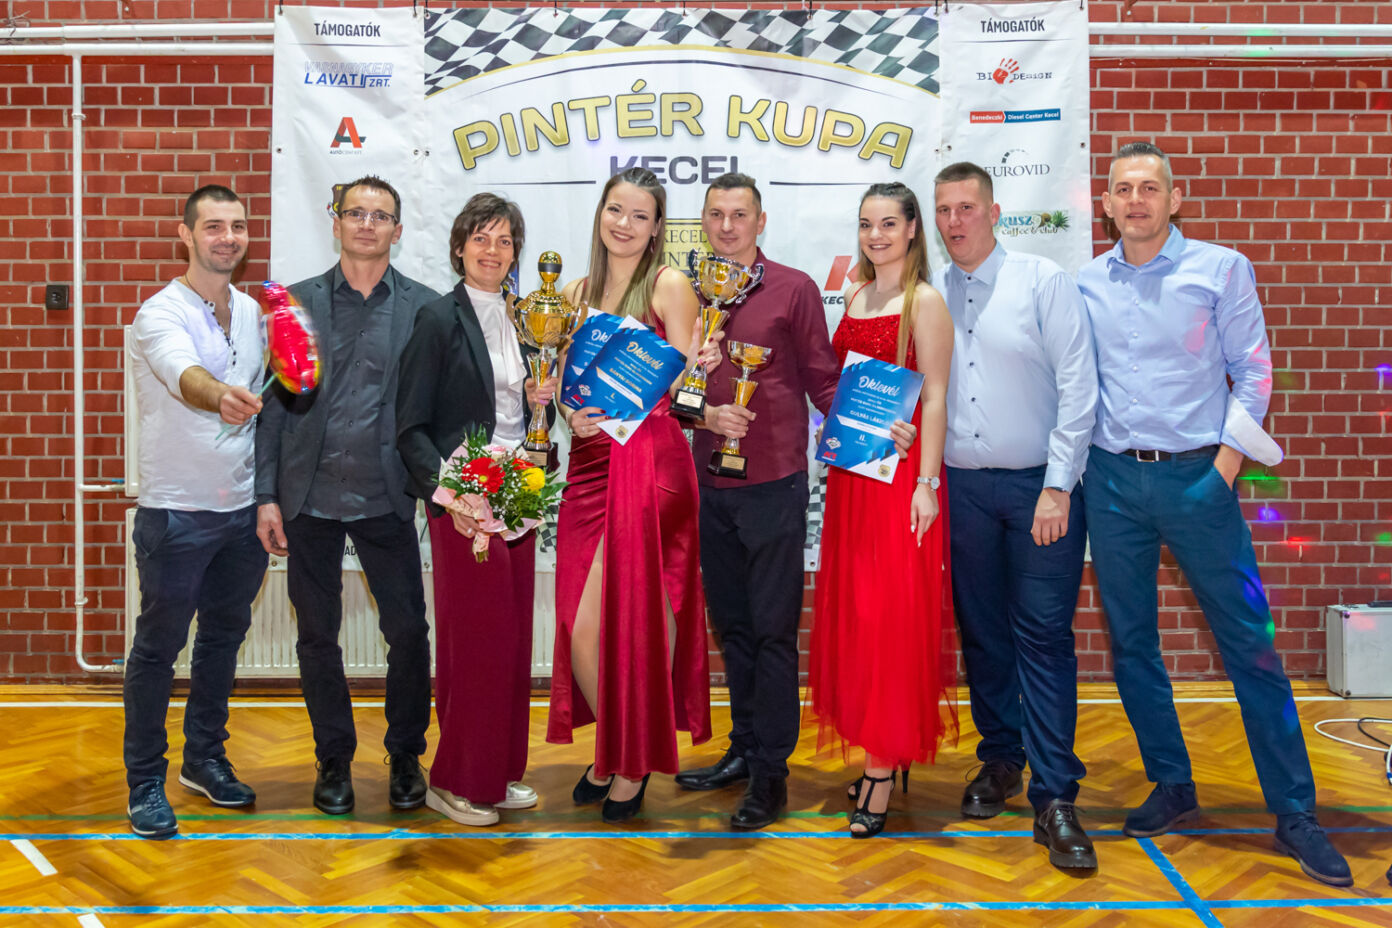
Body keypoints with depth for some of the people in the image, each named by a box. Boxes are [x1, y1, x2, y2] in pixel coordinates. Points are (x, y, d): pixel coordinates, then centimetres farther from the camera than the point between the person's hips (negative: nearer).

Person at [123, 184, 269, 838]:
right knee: (158, 647, 5)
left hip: (243, 509, 6)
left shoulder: (253, 311, 8)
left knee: (224, 637, 16)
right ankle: (145, 783, 18)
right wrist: (222, 398, -56)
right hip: (177, 512, -6)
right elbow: (185, 378, -34)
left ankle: (205, 760, 33)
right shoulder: (161, 314, -12)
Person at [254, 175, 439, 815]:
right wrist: (266, 494, -2)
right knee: (317, 636, 10)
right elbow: (273, 402, 3)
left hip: (386, 497, -1)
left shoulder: (424, 307, 3)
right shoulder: (297, 301, 5)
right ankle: (334, 758, 27)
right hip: (310, 497, 1)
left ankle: (405, 756, 21)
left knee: (408, 631, 2)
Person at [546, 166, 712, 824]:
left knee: (639, 618, 0)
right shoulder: (577, 292, 15)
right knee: (580, 625, 5)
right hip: (590, 467, 5)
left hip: (650, 464, -5)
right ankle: (609, 752, 27)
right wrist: (572, 417, -5)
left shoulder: (669, 287, -1)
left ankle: (634, 762, 20)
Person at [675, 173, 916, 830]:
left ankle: (770, 771, 11)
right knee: (732, 626, 14)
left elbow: (823, 382, 0)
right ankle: (744, 749, 29)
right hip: (711, 485, 4)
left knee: (773, 631, 1)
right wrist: (707, 412, -10)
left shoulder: (793, 289, 0)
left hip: (774, 485, -4)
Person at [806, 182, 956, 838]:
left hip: (900, 470, -7)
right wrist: (835, 450, 10)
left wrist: (927, 482, -16)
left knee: (890, 612, -3)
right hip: (851, 466, 7)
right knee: (851, 608, 10)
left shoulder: (924, 302, -6)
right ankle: (877, 751, 24)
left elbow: (935, 397, -11)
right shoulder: (855, 298, 14)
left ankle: (882, 772, 7)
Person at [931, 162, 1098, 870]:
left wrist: (1057, 488, -12)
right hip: (961, 487, 3)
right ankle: (1000, 760, 28)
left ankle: (1054, 798, 2)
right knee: (981, 633, 11)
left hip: (1039, 485, -3)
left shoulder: (1043, 281, -3)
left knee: (1044, 636, -4)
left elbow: (1078, 388, -7)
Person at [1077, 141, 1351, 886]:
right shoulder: (1085, 284, 7)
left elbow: (1252, 371, 0)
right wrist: (1073, 465, 4)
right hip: (1112, 480, 3)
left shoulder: (1220, 269, 0)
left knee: (1250, 642, 0)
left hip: (1196, 476, -3)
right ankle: (1172, 788, 25)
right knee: (1129, 642, 8)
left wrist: (1227, 462, -7)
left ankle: (1294, 813, 12)